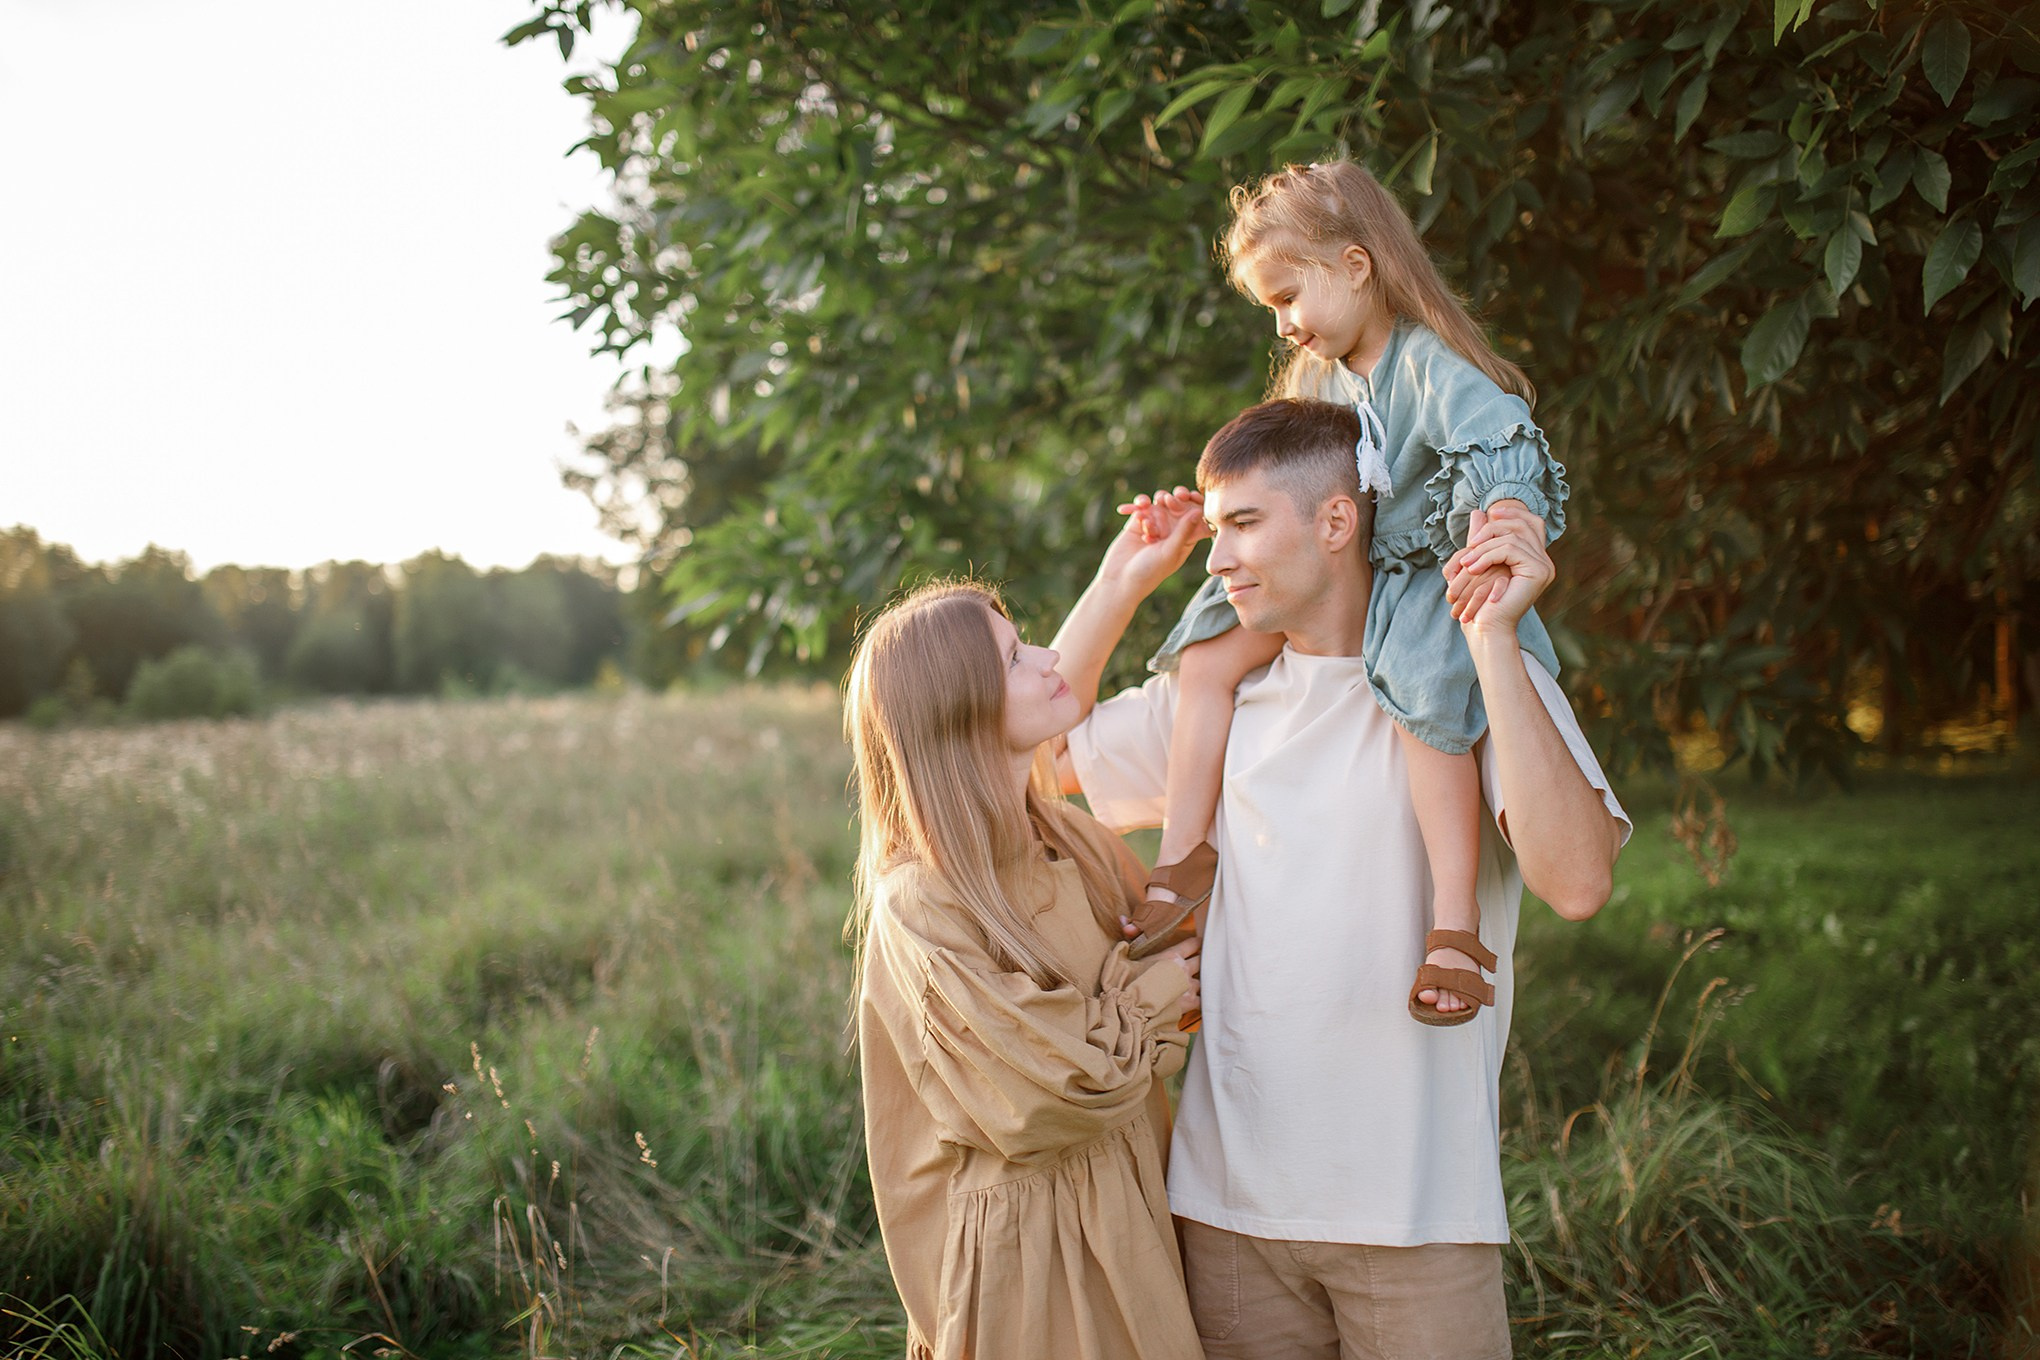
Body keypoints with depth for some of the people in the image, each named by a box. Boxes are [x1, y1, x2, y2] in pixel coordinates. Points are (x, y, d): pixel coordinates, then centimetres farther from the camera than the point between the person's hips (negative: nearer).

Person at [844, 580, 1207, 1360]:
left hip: (1133, 1219, 7)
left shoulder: (1080, 845, 3)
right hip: (1025, 1247, -7)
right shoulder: (917, 908, -19)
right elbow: (1043, 1102, -21)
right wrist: (1154, 998, -7)